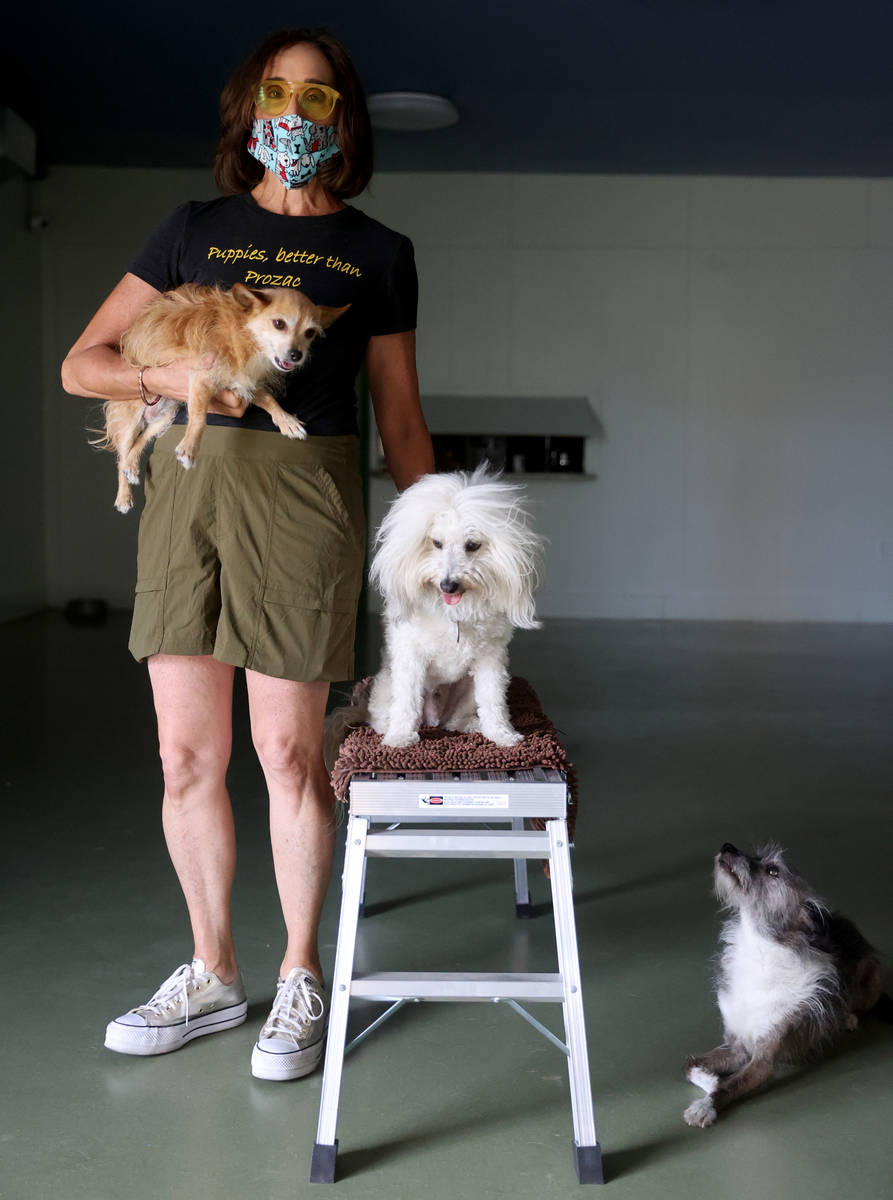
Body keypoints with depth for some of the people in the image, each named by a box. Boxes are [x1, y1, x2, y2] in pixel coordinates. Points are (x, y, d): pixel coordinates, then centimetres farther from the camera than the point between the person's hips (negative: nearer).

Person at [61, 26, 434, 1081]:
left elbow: (400, 418, 12)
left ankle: (300, 980, 19)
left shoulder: (377, 253, 12)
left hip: (302, 488, -2)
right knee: (187, 755, 6)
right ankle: (211, 974, 24)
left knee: (287, 751, 0)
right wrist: (173, 375, -8)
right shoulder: (194, 229, 15)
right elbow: (80, 364, 11)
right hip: (185, 481, 3)